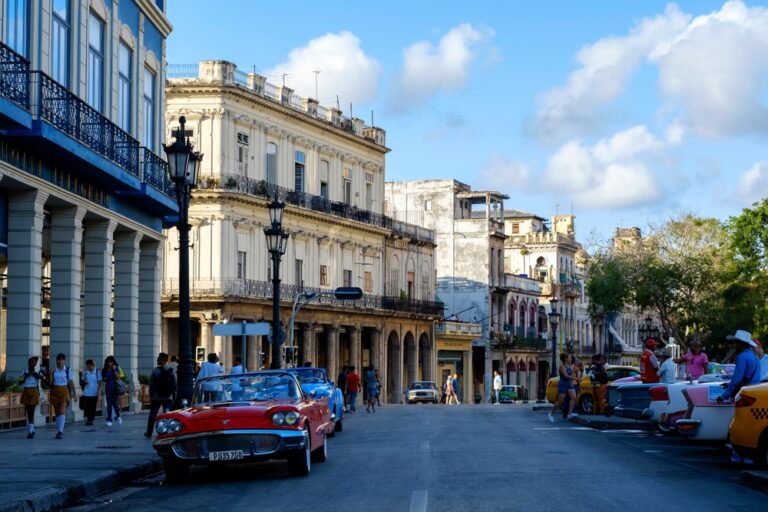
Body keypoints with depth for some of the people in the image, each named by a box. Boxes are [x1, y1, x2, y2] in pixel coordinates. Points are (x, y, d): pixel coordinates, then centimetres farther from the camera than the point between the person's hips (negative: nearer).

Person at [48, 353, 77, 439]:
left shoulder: (67, 370, 2)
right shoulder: (53, 370, 6)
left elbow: (71, 382, 5)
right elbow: (50, 382, 0)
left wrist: (74, 393, 4)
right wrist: (51, 373, -12)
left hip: (64, 391, -2)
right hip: (55, 392, 3)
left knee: (62, 411, -16)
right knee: (57, 413, 8)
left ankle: (60, 431, -22)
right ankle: (59, 431, 19)